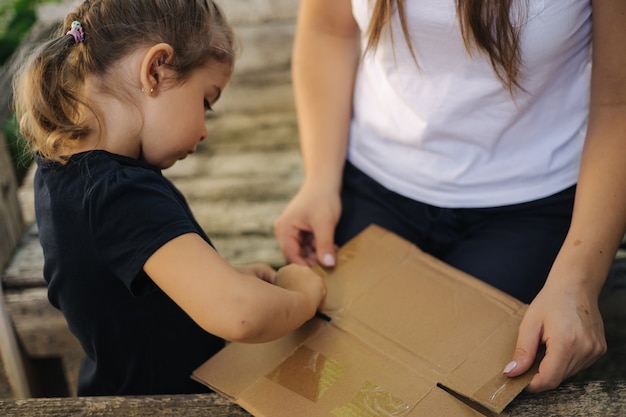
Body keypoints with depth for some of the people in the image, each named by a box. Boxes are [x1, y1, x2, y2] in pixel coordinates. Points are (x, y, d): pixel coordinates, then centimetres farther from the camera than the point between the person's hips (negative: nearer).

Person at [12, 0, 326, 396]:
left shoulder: (59, 167, -2)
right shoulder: (125, 194, -31)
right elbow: (237, 313, -43)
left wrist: (227, 275, 1)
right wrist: (303, 294, -22)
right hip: (171, 396, -9)